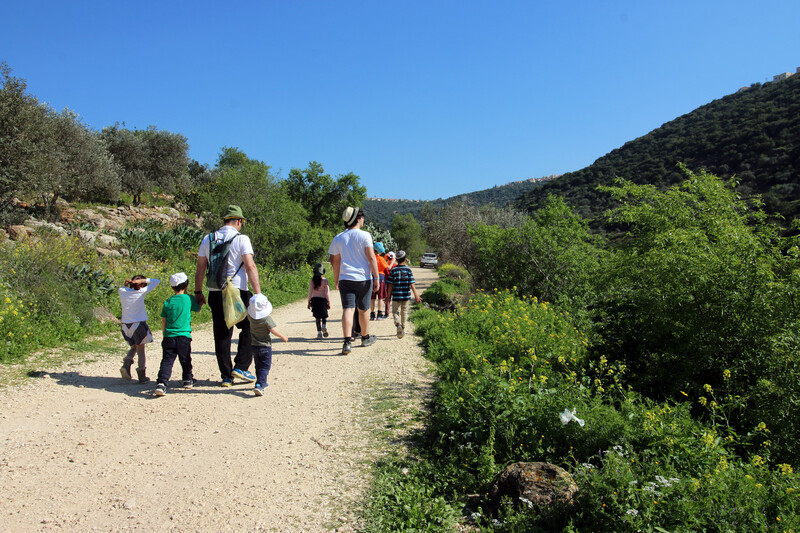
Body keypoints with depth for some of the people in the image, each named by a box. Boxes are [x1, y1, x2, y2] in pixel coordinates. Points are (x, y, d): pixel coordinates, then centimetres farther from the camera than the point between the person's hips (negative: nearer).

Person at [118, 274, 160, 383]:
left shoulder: (122, 291, 0)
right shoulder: (141, 292, -9)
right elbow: (156, 282, 1)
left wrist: (125, 284, 8)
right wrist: (143, 280, -5)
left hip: (125, 325, 4)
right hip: (139, 324, -4)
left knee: (134, 347, 22)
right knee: (141, 350, 7)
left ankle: (126, 364, -3)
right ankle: (142, 376, 10)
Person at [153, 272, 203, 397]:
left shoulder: (167, 302, 5)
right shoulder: (189, 298, -2)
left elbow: (163, 323, 9)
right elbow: (197, 310, 17)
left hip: (169, 336, 1)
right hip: (184, 336, -1)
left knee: (167, 361, -1)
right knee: (185, 360, 15)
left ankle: (161, 383, -15)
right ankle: (188, 380, 30)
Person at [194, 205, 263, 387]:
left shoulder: (207, 239, 10)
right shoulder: (241, 239, -5)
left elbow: (200, 268, 12)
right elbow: (250, 266, -13)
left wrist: (198, 293, 19)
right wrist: (258, 294, -14)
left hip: (215, 294, 5)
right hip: (238, 292, -5)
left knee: (222, 335, 10)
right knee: (249, 328, 12)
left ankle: (226, 376, 13)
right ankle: (241, 367, 2)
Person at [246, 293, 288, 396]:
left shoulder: (250, 316, -3)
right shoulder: (267, 318, -18)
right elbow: (273, 330, -20)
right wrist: (283, 337, -5)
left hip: (253, 345, 6)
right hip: (265, 346, -6)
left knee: (258, 366, 19)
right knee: (265, 366, -2)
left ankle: (262, 383, 32)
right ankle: (259, 385, -18)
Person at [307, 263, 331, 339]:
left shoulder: (312, 280, 0)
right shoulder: (325, 280, -6)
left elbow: (310, 291, 2)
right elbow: (327, 293, -4)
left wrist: (309, 302, 10)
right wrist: (329, 302, 3)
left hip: (314, 299, 2)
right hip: (323, 299, -2)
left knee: (317, 317, 7)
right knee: (324, 315, 11)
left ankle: (319, 333, 4)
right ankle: (324, 326, -17)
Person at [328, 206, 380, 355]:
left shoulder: (338, 238, 6)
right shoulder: (364, 235, -5)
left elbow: (335, 262, 10)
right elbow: (371, 257, -10)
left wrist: (336, 281, 20)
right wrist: (376, 277, -6)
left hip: (345, 279, 2)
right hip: (364, 278, -2)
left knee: (348, 309, -4)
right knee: (363, 309, 13)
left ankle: (347, 342, -19)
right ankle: (365, 338, 31)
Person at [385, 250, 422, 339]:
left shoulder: (393, 270, -4)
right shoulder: (408, 270, -2)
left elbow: (390, 285, -5)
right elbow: (412, 284, -8)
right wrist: (416, 295, -9)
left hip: (396, 296, -2)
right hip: (406, 296, 2)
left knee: (395, 312, 5)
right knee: (404, 312, 15)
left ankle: (398, 324, -23)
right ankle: (403, 330, 22)